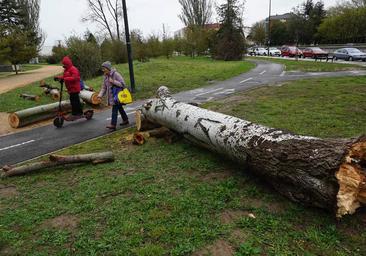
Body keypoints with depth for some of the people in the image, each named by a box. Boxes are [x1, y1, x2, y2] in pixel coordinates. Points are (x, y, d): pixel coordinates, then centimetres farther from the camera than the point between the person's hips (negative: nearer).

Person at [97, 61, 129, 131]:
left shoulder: (116, 74, -13)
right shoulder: (106, 76, 8)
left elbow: (123, 84, -18)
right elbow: (104, 87, 8)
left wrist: (113, 81, -25)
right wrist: (100, 95, -6)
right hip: (111, 95, 8)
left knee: (114, 109, -11)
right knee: (120, 108, 18)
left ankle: (113, 125, -11)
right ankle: (125, 120, 33)